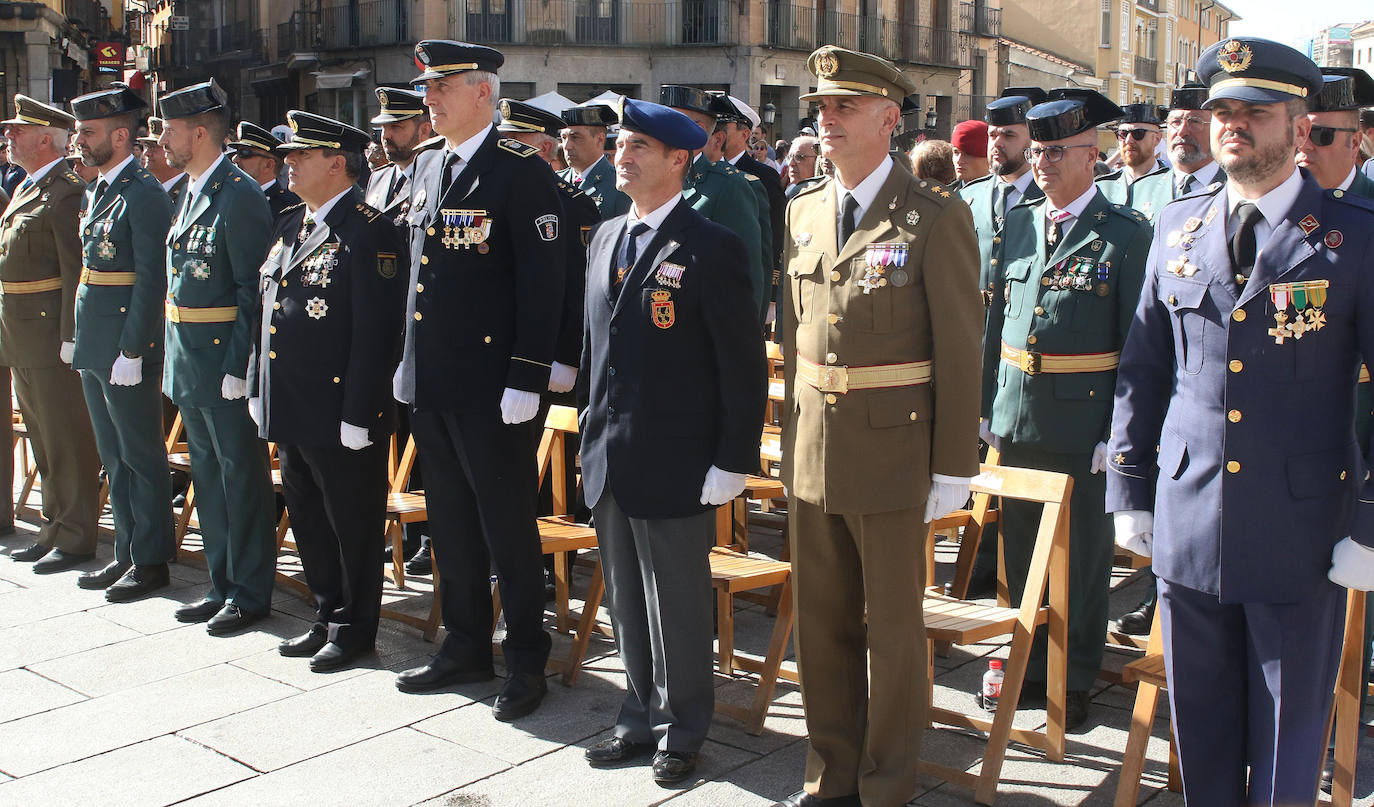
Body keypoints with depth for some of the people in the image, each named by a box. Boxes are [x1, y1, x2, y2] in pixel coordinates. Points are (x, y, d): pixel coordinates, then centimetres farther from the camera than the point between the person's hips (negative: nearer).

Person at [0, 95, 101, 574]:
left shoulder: (66, 193, -14)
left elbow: (76, 272, -19)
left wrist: (70, 337, -22)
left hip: (50, 335, -10)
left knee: (66, 440, -2)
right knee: (43, 440, 15)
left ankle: (75, 539, 6)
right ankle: (54, 531, 25)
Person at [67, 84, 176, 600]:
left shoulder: (144, 194, -14)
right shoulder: (98, 192, 15)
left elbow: (151, 280, -18)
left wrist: (132, 350, -20)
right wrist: (78, 337, 15)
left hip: (127, 349, -9)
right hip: (94, 348, 9)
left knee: (142, 457, 1)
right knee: (114, 456, 15)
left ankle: (151, 561, 11)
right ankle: (127, 554, 25)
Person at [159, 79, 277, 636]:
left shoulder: (240, 195, -15)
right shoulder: (193, 192, 13)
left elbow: (254, 290, -18)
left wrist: (237, 367, -20)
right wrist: (174, 359, 14)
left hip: (225, 359, -9)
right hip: (187, 360, 9)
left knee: (241, 475, 1)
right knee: (208, 476, 16)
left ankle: (249, 594, 12)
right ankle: (223, 586, 27)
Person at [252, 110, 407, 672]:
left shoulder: (369, 231, -14)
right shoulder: (288, 225, 14)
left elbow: (375, 331, -18)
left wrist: (358, 414, -20)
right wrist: (259, 389, 16)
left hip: (340, 411, -9)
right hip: (290, 411, 9)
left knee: (352, 525, 5)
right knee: (308, 519, 18)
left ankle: (354, 629, 19)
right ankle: (327, 616, 32)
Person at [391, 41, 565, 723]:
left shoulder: (520, 171, -11)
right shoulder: (428, 168, 14)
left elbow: (542, 282, -15)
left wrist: (527, 379, -19)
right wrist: (408, 360, 17)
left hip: (490, 385, -8)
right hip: (430, 384, 8)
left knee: (508, 526, 2)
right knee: (450, 520, 16)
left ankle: (526, 660, 16)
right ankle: (466, 646, 31)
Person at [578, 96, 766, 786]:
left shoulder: (712, 248, -11)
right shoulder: (605, 238, 12)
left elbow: (743, 365, -11)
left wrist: (732, 461, -14)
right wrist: (593, 431, 16)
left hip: (676, 465, -7)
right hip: (608, 462, 7)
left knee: (677, 605, 6)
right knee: (626, 600, 17)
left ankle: (681, 730, 23)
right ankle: (641, 716, 33)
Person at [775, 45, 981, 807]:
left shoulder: (936, 217, -9)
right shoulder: (803, 211, 9)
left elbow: (959, 349, -9)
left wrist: (953, 468, -10)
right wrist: (795, 429, 12)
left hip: (892, 451, -5)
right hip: (811, 450, 6)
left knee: (892, 627, 8)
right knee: (820, 622, 15)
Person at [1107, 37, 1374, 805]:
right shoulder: (1178, 228, 6)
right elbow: (1142, 370, 10)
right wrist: (1130, 490, 8)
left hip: (1300, 535, -3)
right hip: (1187, 525, 3)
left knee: (1288, 741, 12)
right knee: (1200, 726, 15)